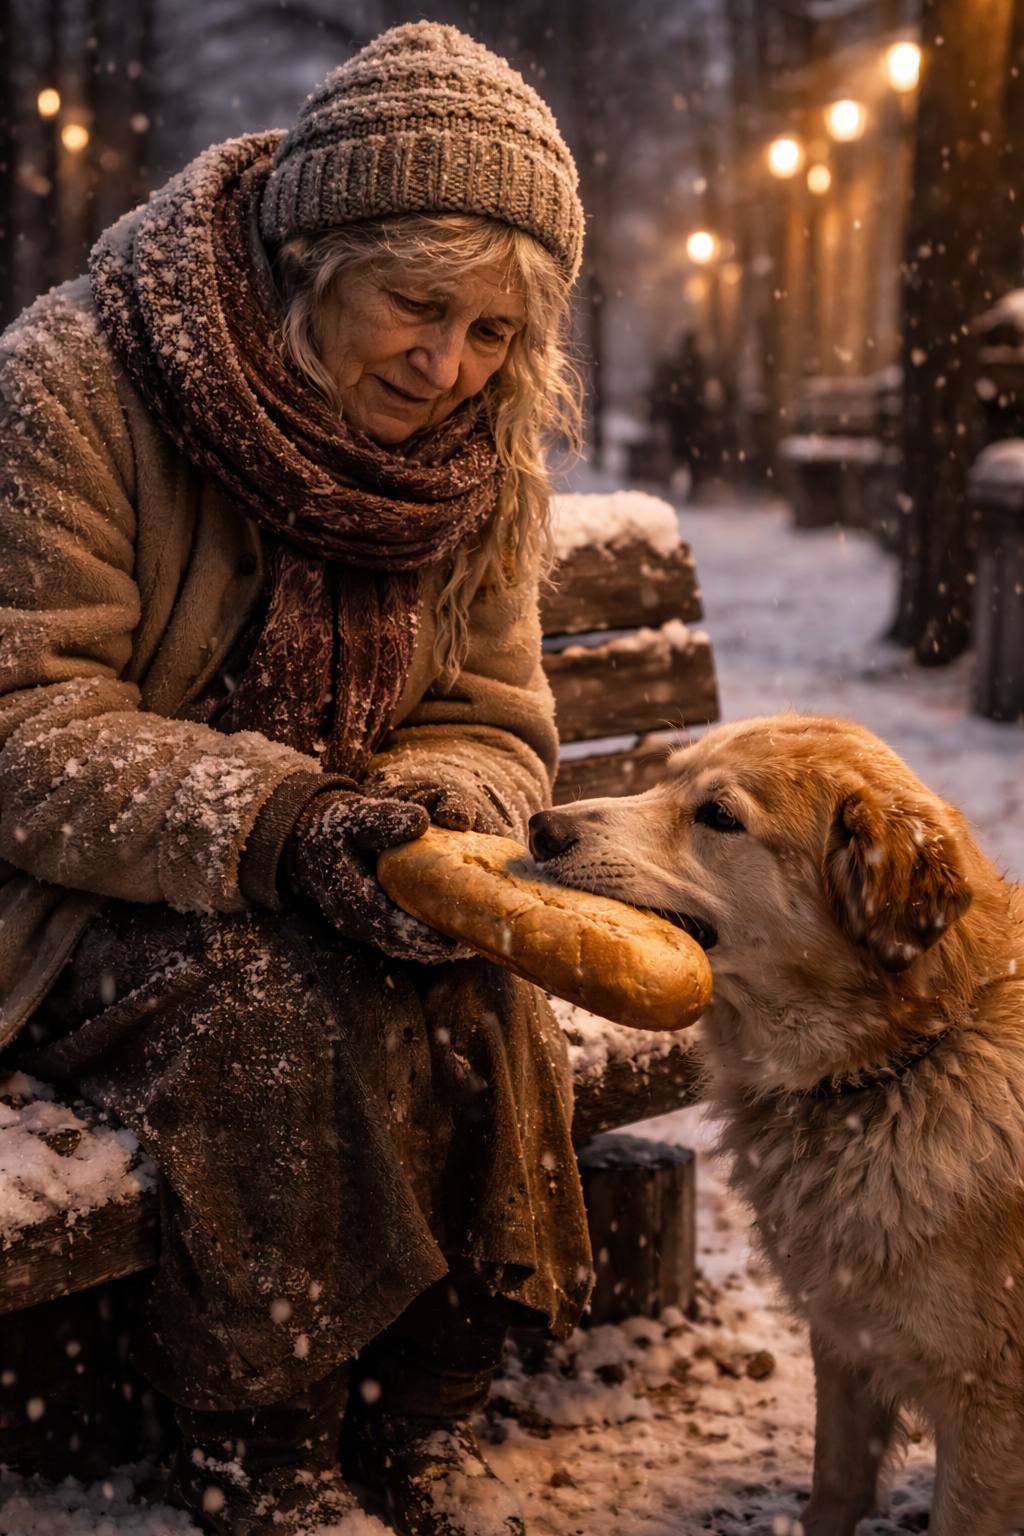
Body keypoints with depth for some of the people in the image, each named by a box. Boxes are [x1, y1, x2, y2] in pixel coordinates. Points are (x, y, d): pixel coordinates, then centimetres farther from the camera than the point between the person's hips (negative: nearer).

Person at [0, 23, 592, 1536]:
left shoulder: (483, 455, -1)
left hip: (308, 874, 5)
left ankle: (418, 1415, -1)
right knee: (279, 1004, -31)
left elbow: (491, 725, 3)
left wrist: (430, 814, -22)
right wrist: (276, 826, -34)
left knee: (477, 991, -24)